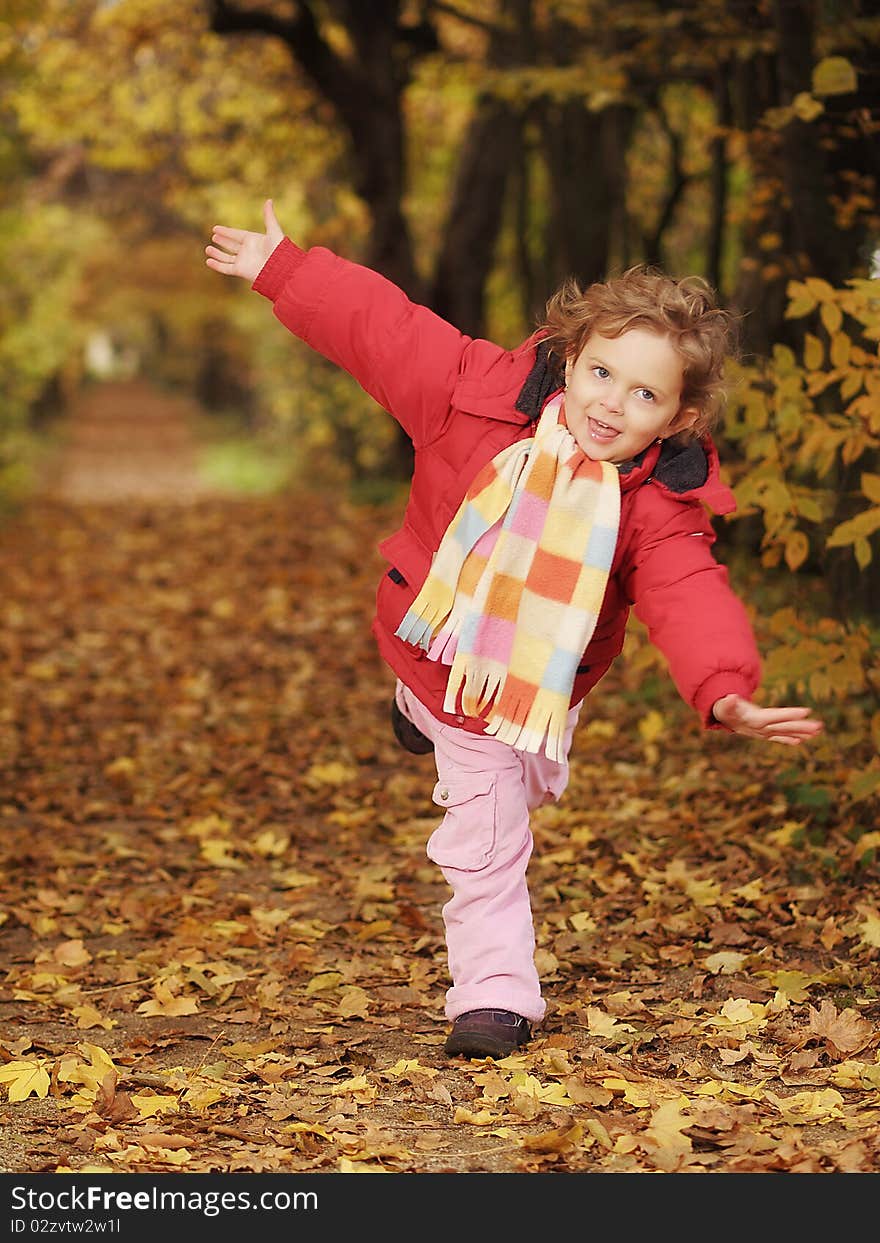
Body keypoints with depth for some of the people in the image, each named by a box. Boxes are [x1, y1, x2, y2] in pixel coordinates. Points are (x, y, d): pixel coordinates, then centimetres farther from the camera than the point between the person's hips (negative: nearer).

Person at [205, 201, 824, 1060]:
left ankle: (495, 997, 32)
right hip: (427, 649, 2)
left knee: (484, 847, 11)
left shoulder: (662, 512, -26)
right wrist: (282, 270, -7)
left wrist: (726, 691, -58)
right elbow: (381, 328, -13)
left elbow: (692, 602, -39)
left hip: (522, 696, -2)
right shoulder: (481, 393, -21)